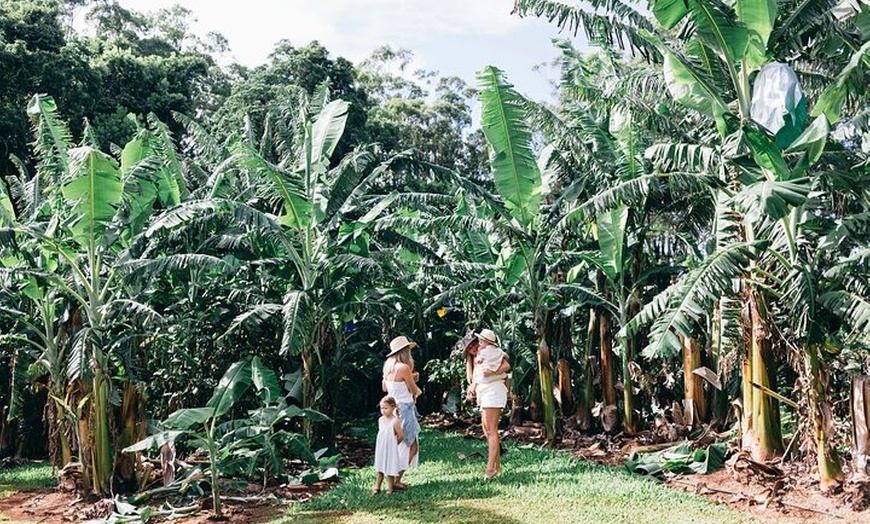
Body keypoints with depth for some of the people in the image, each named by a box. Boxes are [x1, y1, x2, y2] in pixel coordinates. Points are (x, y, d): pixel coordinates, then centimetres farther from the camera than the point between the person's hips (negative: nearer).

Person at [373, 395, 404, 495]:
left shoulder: (395, 421, -19)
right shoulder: (380, 420, 0)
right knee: (380, 469, 15)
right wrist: (382, 444, 7)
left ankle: (390, 488, 20)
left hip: (391, 450, -6)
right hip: (380, 449, 6)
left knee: (390, 470, 6)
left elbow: (401, 437, -13)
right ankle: (377, 487, 23)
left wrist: (392, 444, 1)